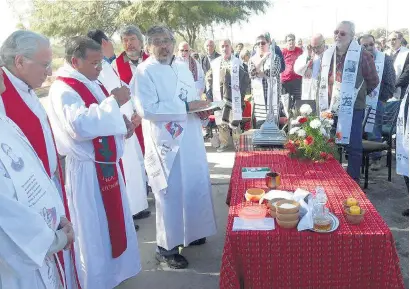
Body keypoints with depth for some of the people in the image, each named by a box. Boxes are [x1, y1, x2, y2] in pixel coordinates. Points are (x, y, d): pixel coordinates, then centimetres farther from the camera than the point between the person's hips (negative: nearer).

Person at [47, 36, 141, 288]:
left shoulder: (93, 85, 12)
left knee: (114, 222, 21)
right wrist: (113, 102, -24)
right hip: (87, 171, -9)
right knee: (94, 230, 4)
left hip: (108, 165, 10)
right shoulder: (62, 89, -16)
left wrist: (122, 122, 3)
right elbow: (80, 125, -31)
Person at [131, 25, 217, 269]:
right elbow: (147, 109, -21)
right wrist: (187, 107, -21)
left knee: (195, 187, 15)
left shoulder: (183, 68, 13)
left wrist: (200, 110, -1)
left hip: (191, 138, 8)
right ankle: (166, 247, 18)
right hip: (165, 142, -7)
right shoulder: (145, 72, -10)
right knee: (171, 193, 0)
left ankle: (190, 232, 37)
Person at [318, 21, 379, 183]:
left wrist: (357, 94, 10)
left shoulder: (362, 55, -8)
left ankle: (354, 180, 14)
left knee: (353, 146, 2)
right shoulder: (327, 54, 9)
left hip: (352, 109, -5)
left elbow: (373, 81, 1)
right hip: (330, 109, 6)